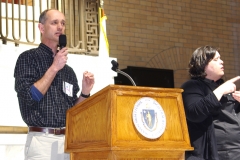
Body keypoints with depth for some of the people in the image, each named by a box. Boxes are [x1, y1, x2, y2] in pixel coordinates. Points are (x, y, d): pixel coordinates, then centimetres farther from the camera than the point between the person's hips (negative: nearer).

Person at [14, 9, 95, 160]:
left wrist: (85, 92, -1)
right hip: (42, 140, -5)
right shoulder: (28, 57, 0)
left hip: (68, 141, 5)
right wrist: (54, 68, -9)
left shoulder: (68, 70, 15)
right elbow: (29, 97, -12)